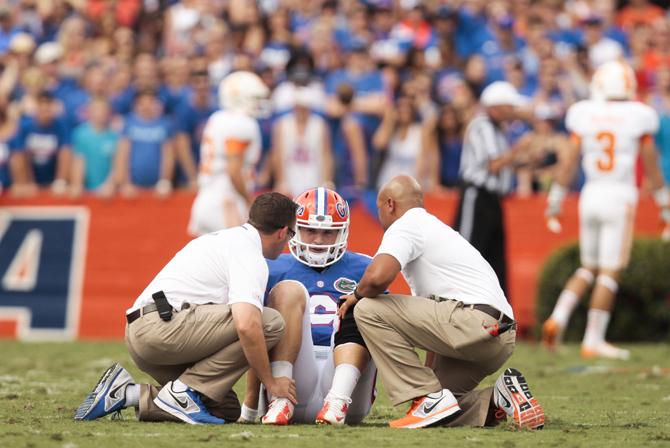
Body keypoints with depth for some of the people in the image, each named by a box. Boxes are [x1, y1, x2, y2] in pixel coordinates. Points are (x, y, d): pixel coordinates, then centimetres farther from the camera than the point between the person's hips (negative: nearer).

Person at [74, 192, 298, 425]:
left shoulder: (223, 238, 25)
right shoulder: (250, 257, -7)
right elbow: (246, 326, -21)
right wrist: (271, 383, -10)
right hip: (164, 327, -10)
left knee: (226, 409, 10)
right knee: (270, 322, -14)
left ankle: (129, 393, 4)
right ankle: (185, 391, -13)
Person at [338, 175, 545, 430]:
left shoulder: (406, 225, 1)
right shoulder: (435, 228, 31)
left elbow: (378, 277, -18)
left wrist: (357, 294, 5)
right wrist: (429, 372, 38)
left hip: (476, 324, -10)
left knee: (369, 310, -8)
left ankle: (430, 399, -11)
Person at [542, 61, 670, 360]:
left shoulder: (585, 116, 1)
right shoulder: (638, 117, -4)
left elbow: (570, 162, 4)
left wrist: (555, 201, 12)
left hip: (590, 196, 3)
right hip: (620, 197, -3)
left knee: (589, 268, 18)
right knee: (610, 271, 0)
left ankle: (558, 318, 1)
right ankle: (593, 340, -2)